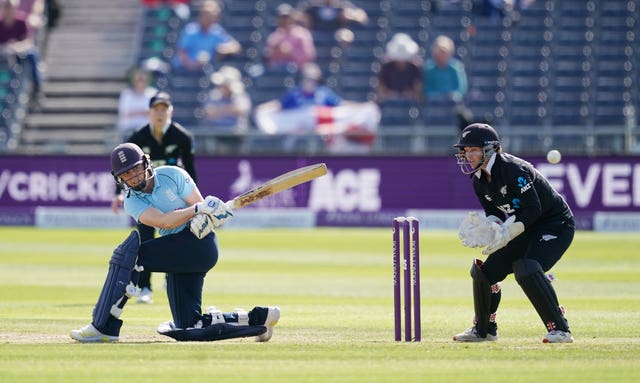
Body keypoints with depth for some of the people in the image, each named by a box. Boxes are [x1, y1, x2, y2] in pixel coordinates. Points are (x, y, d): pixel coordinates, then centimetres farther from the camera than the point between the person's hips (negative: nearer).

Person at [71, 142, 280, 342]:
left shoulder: (172, 175, -2)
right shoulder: (132, 202, 5)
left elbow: (201, 206, -6)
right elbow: (164, 222, -12)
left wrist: (203, 217, -30)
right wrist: (198, 209, -24)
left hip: (199, 243, -7)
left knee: (128, 253, -24)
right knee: (188, 329, 4)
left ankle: (104, 327, -25)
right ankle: (258, 318, 16)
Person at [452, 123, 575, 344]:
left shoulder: (514, 170, -25)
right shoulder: (480, 180, 2)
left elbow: (533, 209, -28)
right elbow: (494, 213, 3)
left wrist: (506, 234, -33)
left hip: (556, 225, -9)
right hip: (527, 231, 9)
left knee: (526, 269, -31)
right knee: (484, 270, 5)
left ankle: (560, 329, -25)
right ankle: (484, 329, 25)